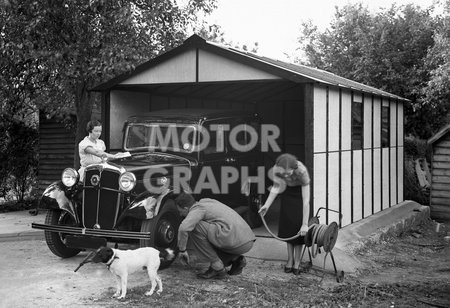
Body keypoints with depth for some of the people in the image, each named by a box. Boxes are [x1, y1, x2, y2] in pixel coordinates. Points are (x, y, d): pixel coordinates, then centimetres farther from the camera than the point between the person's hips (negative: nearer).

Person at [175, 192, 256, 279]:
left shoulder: (197, 209, -3)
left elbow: (183, 228, -20)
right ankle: (236, 259, 11)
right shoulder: (205, 201, 24)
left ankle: (217, 267, -4)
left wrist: (182, 250, -4)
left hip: (238, 240, -10)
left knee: (194, 227, -9)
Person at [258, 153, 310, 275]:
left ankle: (297, 261, 4)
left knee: (298, 224, -7)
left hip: (300, 190, -3)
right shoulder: (276, 169, -31)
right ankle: (290, 259, 13)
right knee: (287, 223, 2)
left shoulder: (302, 172, -40)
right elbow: (276, 187, -11)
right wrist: (267, 205, -22)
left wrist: (305, 224, -32)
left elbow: (306, 200, -35)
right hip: (288, 191, 3)